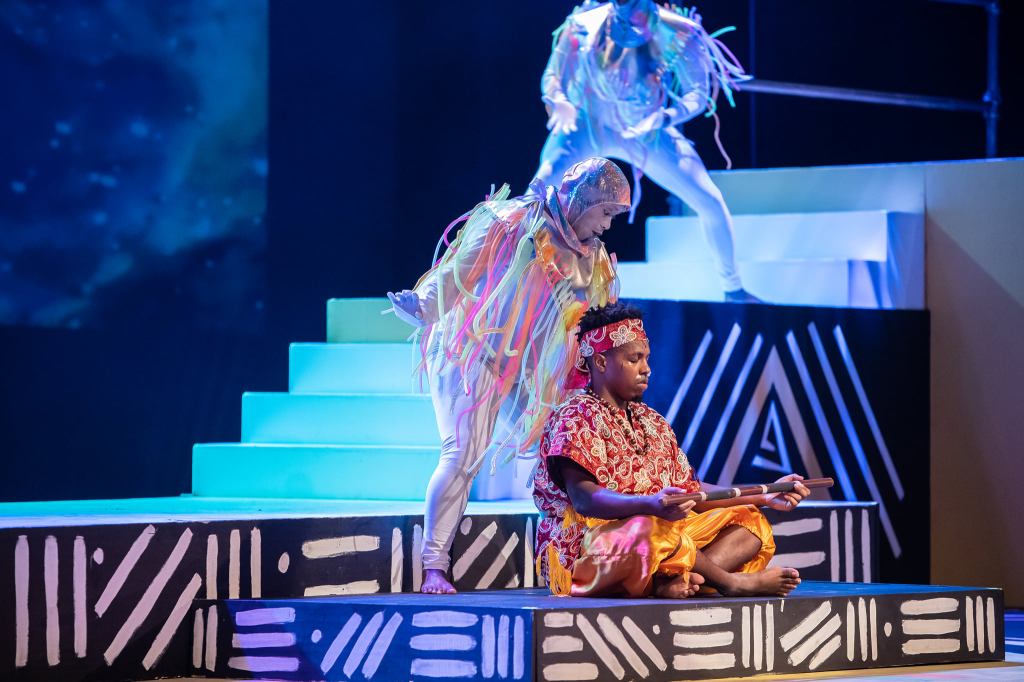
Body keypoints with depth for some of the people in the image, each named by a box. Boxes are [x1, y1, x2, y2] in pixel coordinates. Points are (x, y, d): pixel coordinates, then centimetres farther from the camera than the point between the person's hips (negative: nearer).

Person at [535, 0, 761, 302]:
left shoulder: (673, 34, -23)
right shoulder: (583, 28, -23)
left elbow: (699, 92, -12)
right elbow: (552, 78, -10)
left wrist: (665, 117, -32)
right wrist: (559, 101, -33)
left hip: (646, 132, 1)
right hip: (589, 127, -1)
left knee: (711, 202, -6)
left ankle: (733, 289, 16)